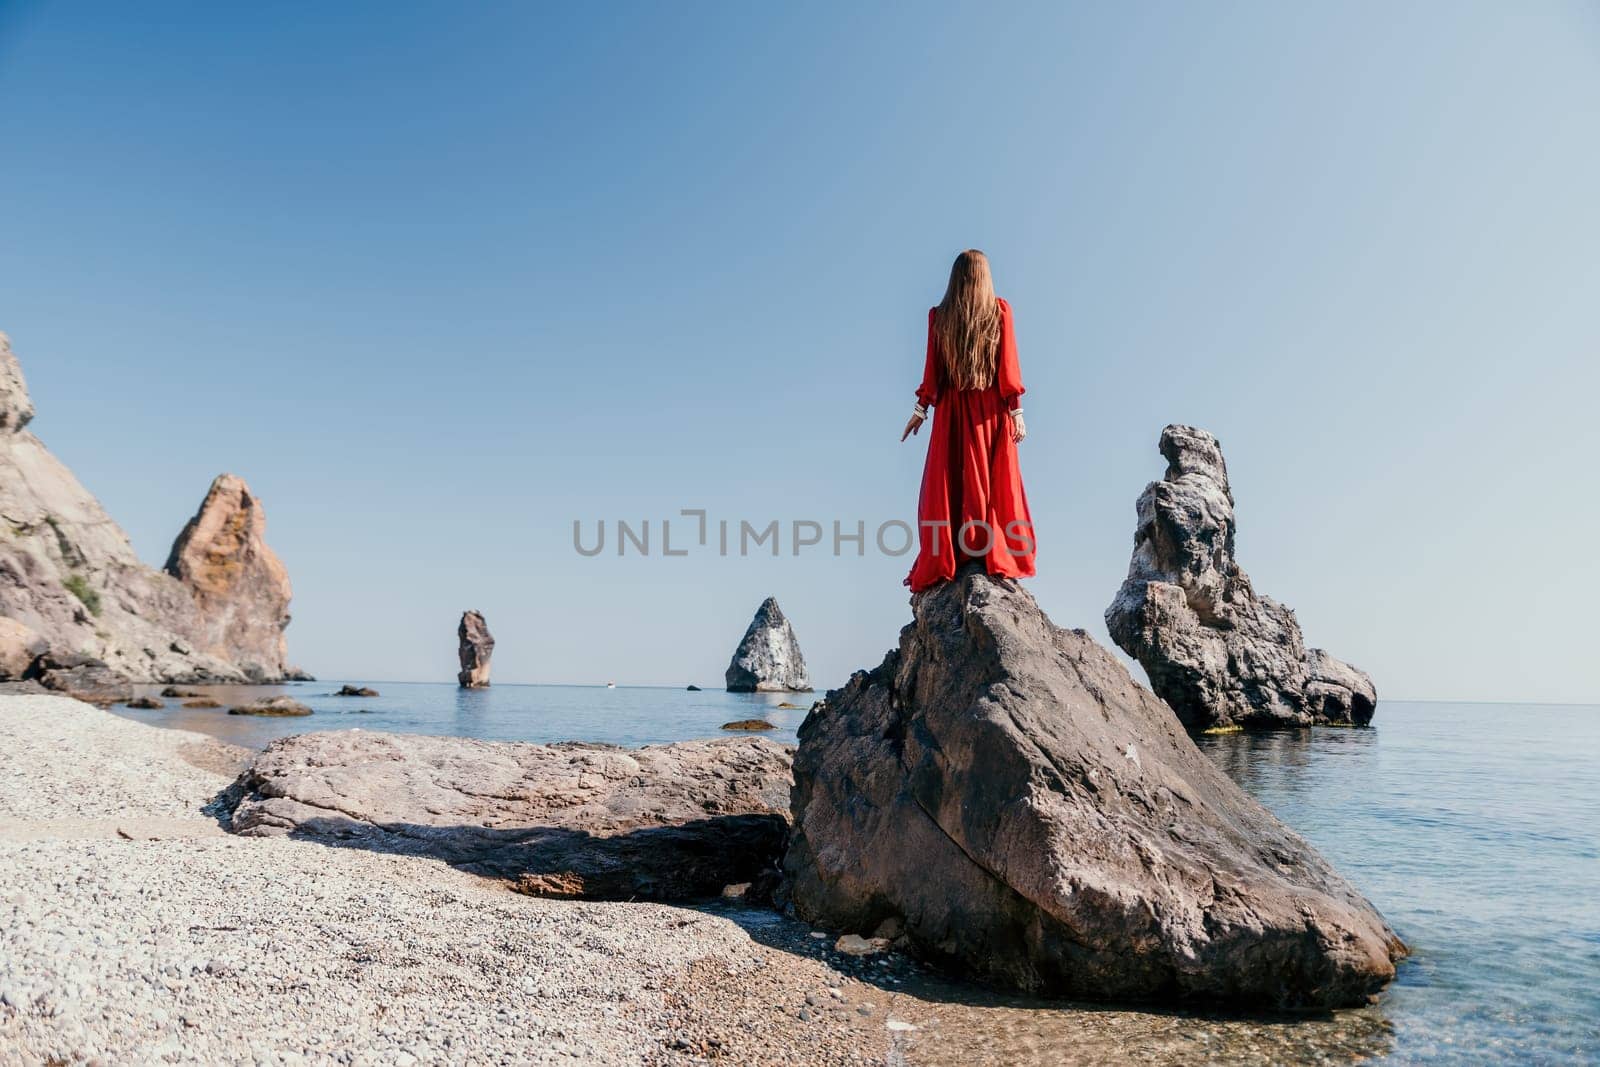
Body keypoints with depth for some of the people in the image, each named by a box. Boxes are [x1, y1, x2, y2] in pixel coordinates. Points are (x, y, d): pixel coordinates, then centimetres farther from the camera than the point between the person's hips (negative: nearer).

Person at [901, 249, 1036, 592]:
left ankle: (940, 563, -1)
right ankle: (996, 557, 0)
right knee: (994, 482, 4)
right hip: (991, 409, 0)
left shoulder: (939, 315, 1)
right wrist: (1016, 410, -2)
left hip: (953, 409, 0)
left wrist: (921, 408, 7)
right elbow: (1008, 364, -4)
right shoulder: (1000, 310, -1)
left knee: (948, 485, 3)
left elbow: (932, 367, 0)